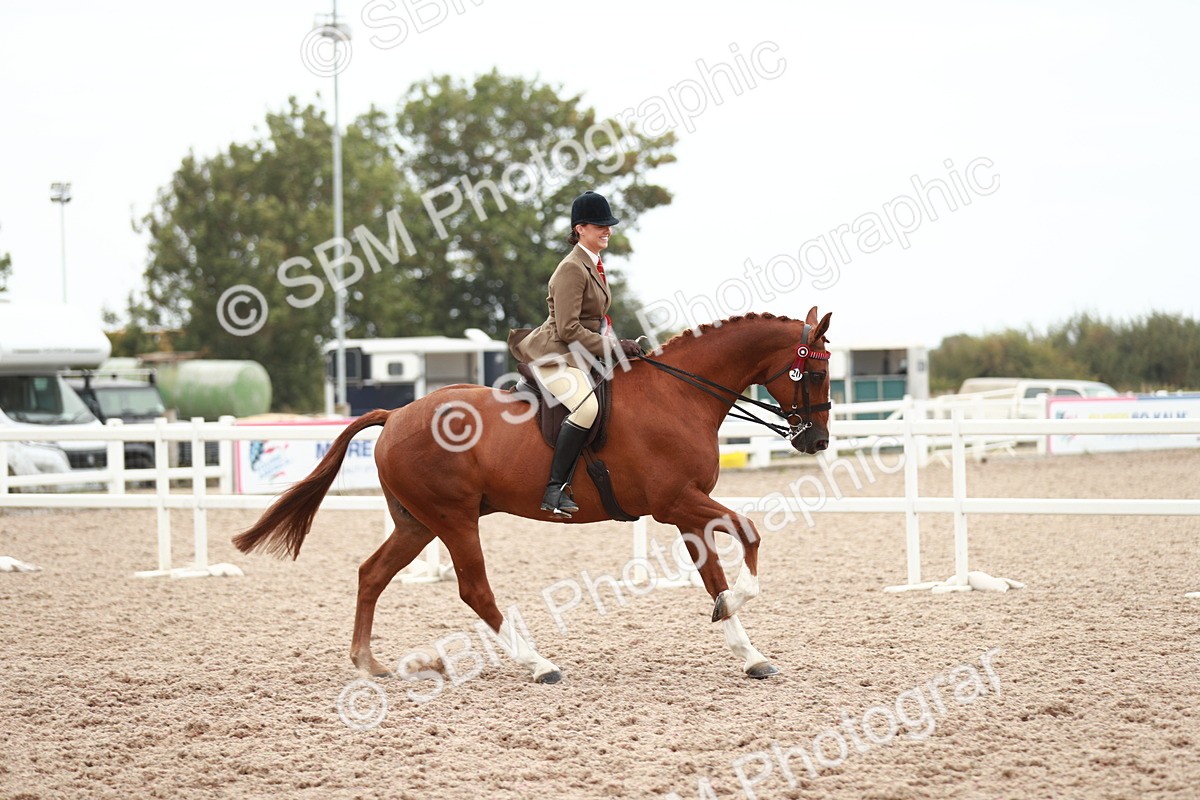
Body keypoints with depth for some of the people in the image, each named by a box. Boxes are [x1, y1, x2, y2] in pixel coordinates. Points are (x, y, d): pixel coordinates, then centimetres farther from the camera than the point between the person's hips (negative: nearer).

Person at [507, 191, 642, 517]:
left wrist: (618, 346, 13)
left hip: (581, 356, 11)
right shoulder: (572, 269, -13)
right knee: (587, 406, -33)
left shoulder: (594, 266, 17)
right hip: (555, 355, -11)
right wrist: (611, 348, -17)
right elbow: (568, 329, -19)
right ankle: (555, 488, -34)